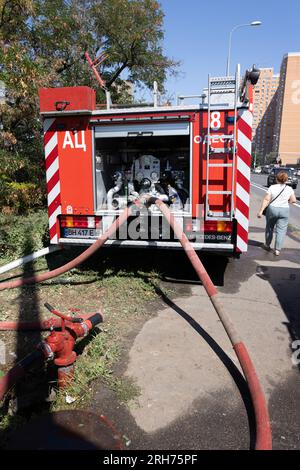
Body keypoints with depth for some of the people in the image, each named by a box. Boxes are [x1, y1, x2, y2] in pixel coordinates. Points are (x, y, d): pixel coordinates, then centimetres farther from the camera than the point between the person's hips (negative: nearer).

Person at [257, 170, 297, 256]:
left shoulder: (272, 187, -7)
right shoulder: (289, 189, -1)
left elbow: (266, 200, -11)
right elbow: (293, 201, 3)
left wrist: (261, 211, -10)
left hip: (272, 209, 0)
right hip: (284, 211, 0)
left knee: (269, 227, 18)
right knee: (281, 230, 4)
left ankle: (267, 245, 30)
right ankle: (277, 250, 1)